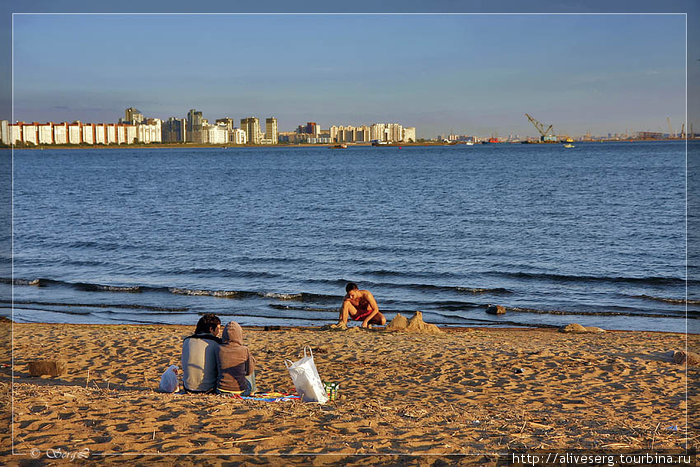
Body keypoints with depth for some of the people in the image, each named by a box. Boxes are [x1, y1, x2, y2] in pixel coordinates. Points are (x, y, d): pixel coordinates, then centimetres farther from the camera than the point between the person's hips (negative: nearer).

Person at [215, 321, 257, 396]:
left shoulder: (220, 349, -9)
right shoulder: (244, 350, -13)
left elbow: (219, 368, 6)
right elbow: (249, 370, -2)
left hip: (222, 390, 2)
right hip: (241, 391, -2)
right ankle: (252, 390, 49)